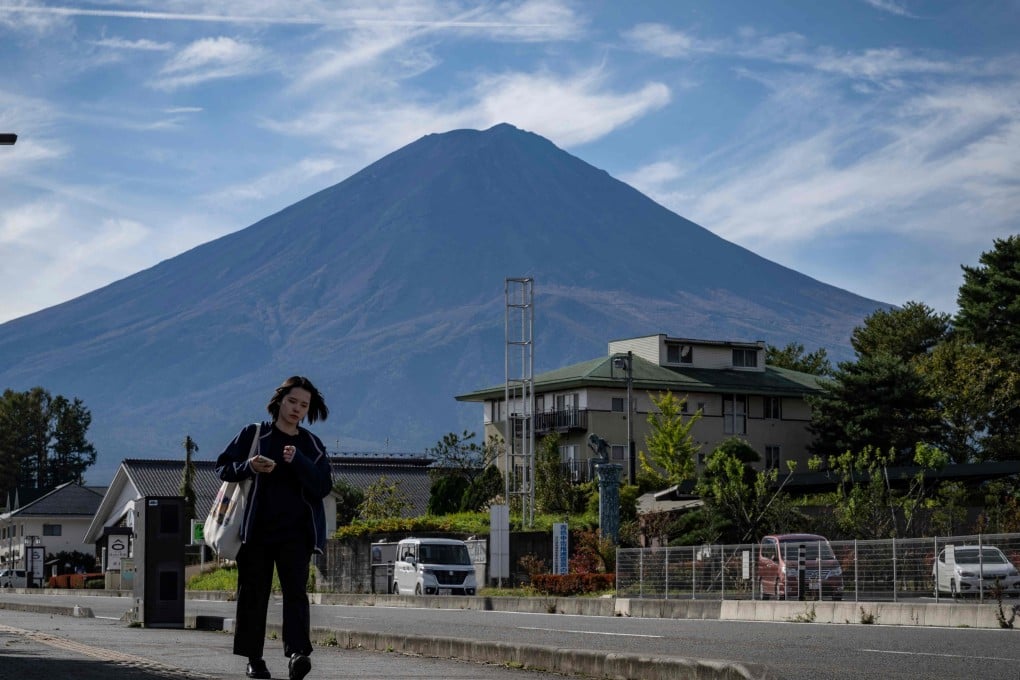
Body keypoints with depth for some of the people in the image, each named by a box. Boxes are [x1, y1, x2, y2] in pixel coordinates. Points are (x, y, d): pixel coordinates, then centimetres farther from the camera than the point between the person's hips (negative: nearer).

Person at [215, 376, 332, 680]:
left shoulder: (312, 445, 11)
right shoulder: (254, 434, 7)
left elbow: (323, 486, 1)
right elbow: (223, 467, 6)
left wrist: (297, 461, -15)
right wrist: (249, 467, -14)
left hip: (295, 532, 0)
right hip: (256, 529, 0)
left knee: (295, 590, -13)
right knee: (253, 593, 2)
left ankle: (296, 654, -25)